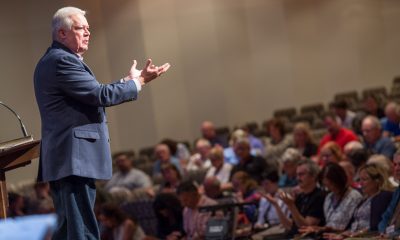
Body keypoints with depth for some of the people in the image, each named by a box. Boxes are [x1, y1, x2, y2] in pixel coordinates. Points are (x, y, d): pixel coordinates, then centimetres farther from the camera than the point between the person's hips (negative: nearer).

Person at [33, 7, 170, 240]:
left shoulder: (55, 60, 20)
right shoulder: (62, 61, -14)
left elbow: (93, 93, 23)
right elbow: (101, 95, -17)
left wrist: (129, 80, 20)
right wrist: (138, 82, -5)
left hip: (65, 159, 11)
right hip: (74, 158, -11)